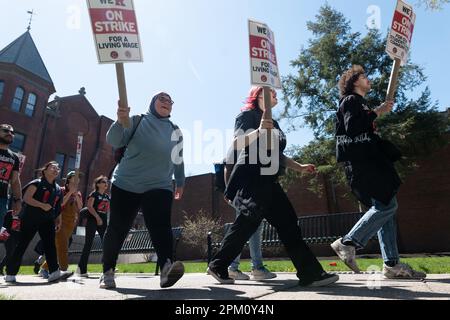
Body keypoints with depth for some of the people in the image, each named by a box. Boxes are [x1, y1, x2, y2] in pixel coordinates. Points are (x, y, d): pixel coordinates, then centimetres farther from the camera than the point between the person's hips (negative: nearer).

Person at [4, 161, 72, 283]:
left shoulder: (58, 189, 13)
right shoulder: (37, 183, -5)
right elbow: (26, 198, -15)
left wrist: (58, 220, 11)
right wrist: (42, 205, -24)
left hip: (47, 220, 5)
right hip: (31, 218, -5)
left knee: (50, 244, -6)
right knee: (22, 245, 1)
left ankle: (54, 272, -12)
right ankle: (10, 274, 14)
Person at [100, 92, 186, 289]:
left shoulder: (175, 131, 14)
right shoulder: (138, 120, 3)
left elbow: (178, 160, 25)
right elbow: (113, 141, -10)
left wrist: (180, 182, 28)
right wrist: (120, 122, -29)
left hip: (160, 187, 2)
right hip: (126, 184, -1)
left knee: (161, 227, -20)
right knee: (117, 229, 3)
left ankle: (166, 267, -35)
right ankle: (108, 272, 21)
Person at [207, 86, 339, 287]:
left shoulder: (273, 123, 25)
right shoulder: (248, 115, 0)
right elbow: (237, 143, -16)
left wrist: (300, 167, 19)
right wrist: (259, 131, -31)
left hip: (267, 181, 8)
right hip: (250, 178, -8)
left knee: (288, 223, 1)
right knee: (246, 224, -10)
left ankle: (311, 273, 2)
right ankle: (218, 266, 8)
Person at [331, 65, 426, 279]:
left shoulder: (360, 103, 30)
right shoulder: (351, 100, 1)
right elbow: (352, 127, -17)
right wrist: (377, 112, -10)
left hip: (368, 161, 10)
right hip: (360, 161, -10)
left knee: (385, 208, 3)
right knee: (387, 206, -16)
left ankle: (392, 264, 4)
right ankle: (348, 243, -12)